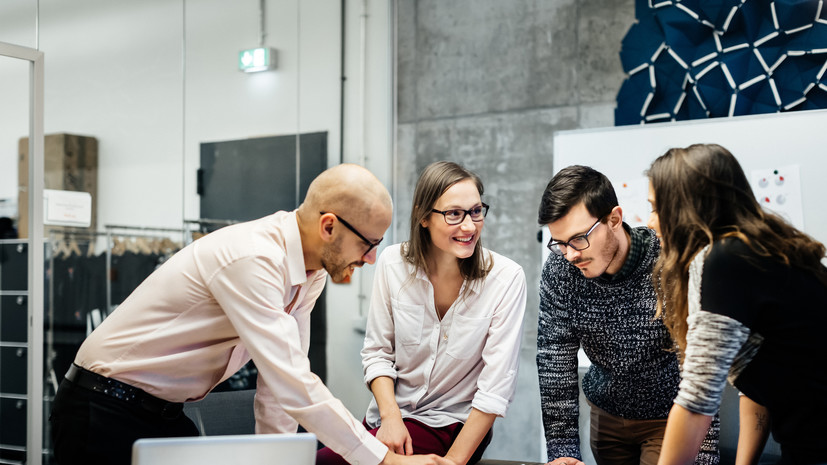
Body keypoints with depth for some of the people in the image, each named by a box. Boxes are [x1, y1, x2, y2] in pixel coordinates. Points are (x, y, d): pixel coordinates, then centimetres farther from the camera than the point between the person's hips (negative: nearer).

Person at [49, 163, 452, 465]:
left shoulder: (310, 273, -1)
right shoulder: (252, 259, -31)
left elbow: (280, 382, 3)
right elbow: (294, 387, -34)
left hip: (165, 415, 8)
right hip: (105, 413, -8)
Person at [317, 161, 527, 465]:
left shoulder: (506, 279, -15)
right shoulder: (393, 263, -5)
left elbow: (496, 385, -15)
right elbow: (377, 351, 2)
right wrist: (390, 417, -14)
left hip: (452, 425, -4)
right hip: (392, 411, 4)